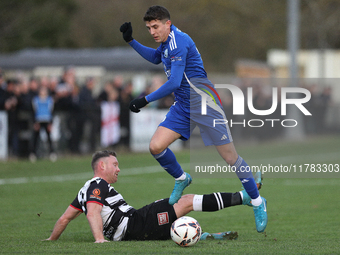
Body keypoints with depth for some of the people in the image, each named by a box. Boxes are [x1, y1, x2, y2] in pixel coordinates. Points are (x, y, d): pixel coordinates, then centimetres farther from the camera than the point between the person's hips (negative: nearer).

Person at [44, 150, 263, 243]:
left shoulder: (85, 190, 22)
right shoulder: (98, 186, -6)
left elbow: (65, 217, 23)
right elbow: (93, 214, -21)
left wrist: (52, 240, 31)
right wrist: (100, 239, -33)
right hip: (136, 224, -10)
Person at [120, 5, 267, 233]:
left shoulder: (179, 42, -19)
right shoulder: (167, 43, 10)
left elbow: (173, 83, -23)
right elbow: (155, 58, 34)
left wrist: (146, 100, -15)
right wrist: (131, 41, 22)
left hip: (204, 102, -8)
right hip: (183, 105, 8)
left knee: (230, 156, -5)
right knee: (156, 146, -8)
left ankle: (258, 202, 8)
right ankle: (181, 179, 19)